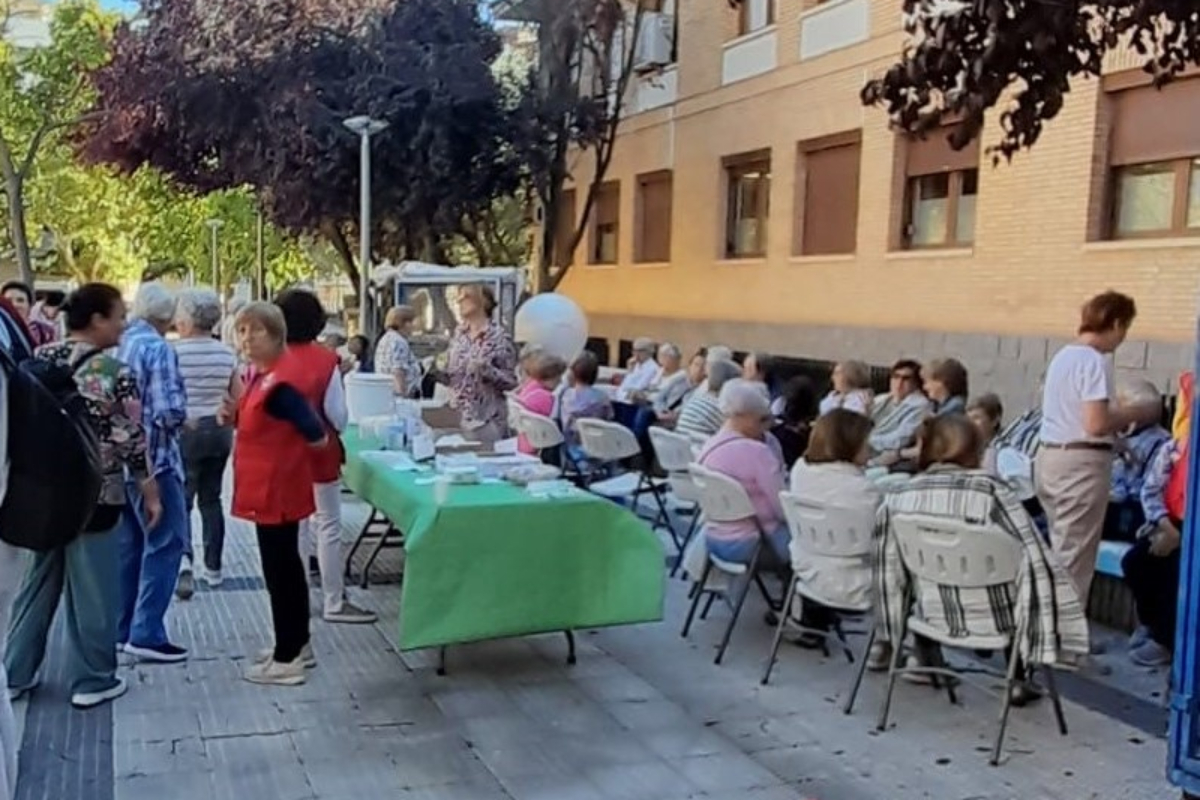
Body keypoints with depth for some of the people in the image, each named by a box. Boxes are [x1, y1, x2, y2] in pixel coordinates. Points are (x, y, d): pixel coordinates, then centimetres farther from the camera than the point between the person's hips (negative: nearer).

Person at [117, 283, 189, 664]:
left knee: (128, 543, 17)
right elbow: (169, 411, -21)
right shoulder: (158, 349, -15)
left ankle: (123, 626, 24)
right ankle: (146, 633, -3)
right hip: (152, 457, -8)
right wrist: (182, 418, -1)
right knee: (165, 543, -1)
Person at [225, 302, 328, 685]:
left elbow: (316, 436, -28)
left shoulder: (279, 382, -23)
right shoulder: (263, 373, 8)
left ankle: (286, 660, 7)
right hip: (271, 487, 11)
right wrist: (236, 413, 3)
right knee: (286, 566, 18)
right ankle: (298, 645, 30)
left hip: (276, 488, -11)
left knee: (278, 570, -2)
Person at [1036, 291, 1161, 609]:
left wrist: (1121, 413, 18)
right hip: (1081, 463, -9)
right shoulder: (1094, 360, -14)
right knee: (1074, 558, -2)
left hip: (1050, 457, 9)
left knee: (1060, 552, 17)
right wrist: (1138, 414, -7)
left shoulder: (1063, 356, 13)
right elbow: (1096, 425, -21)